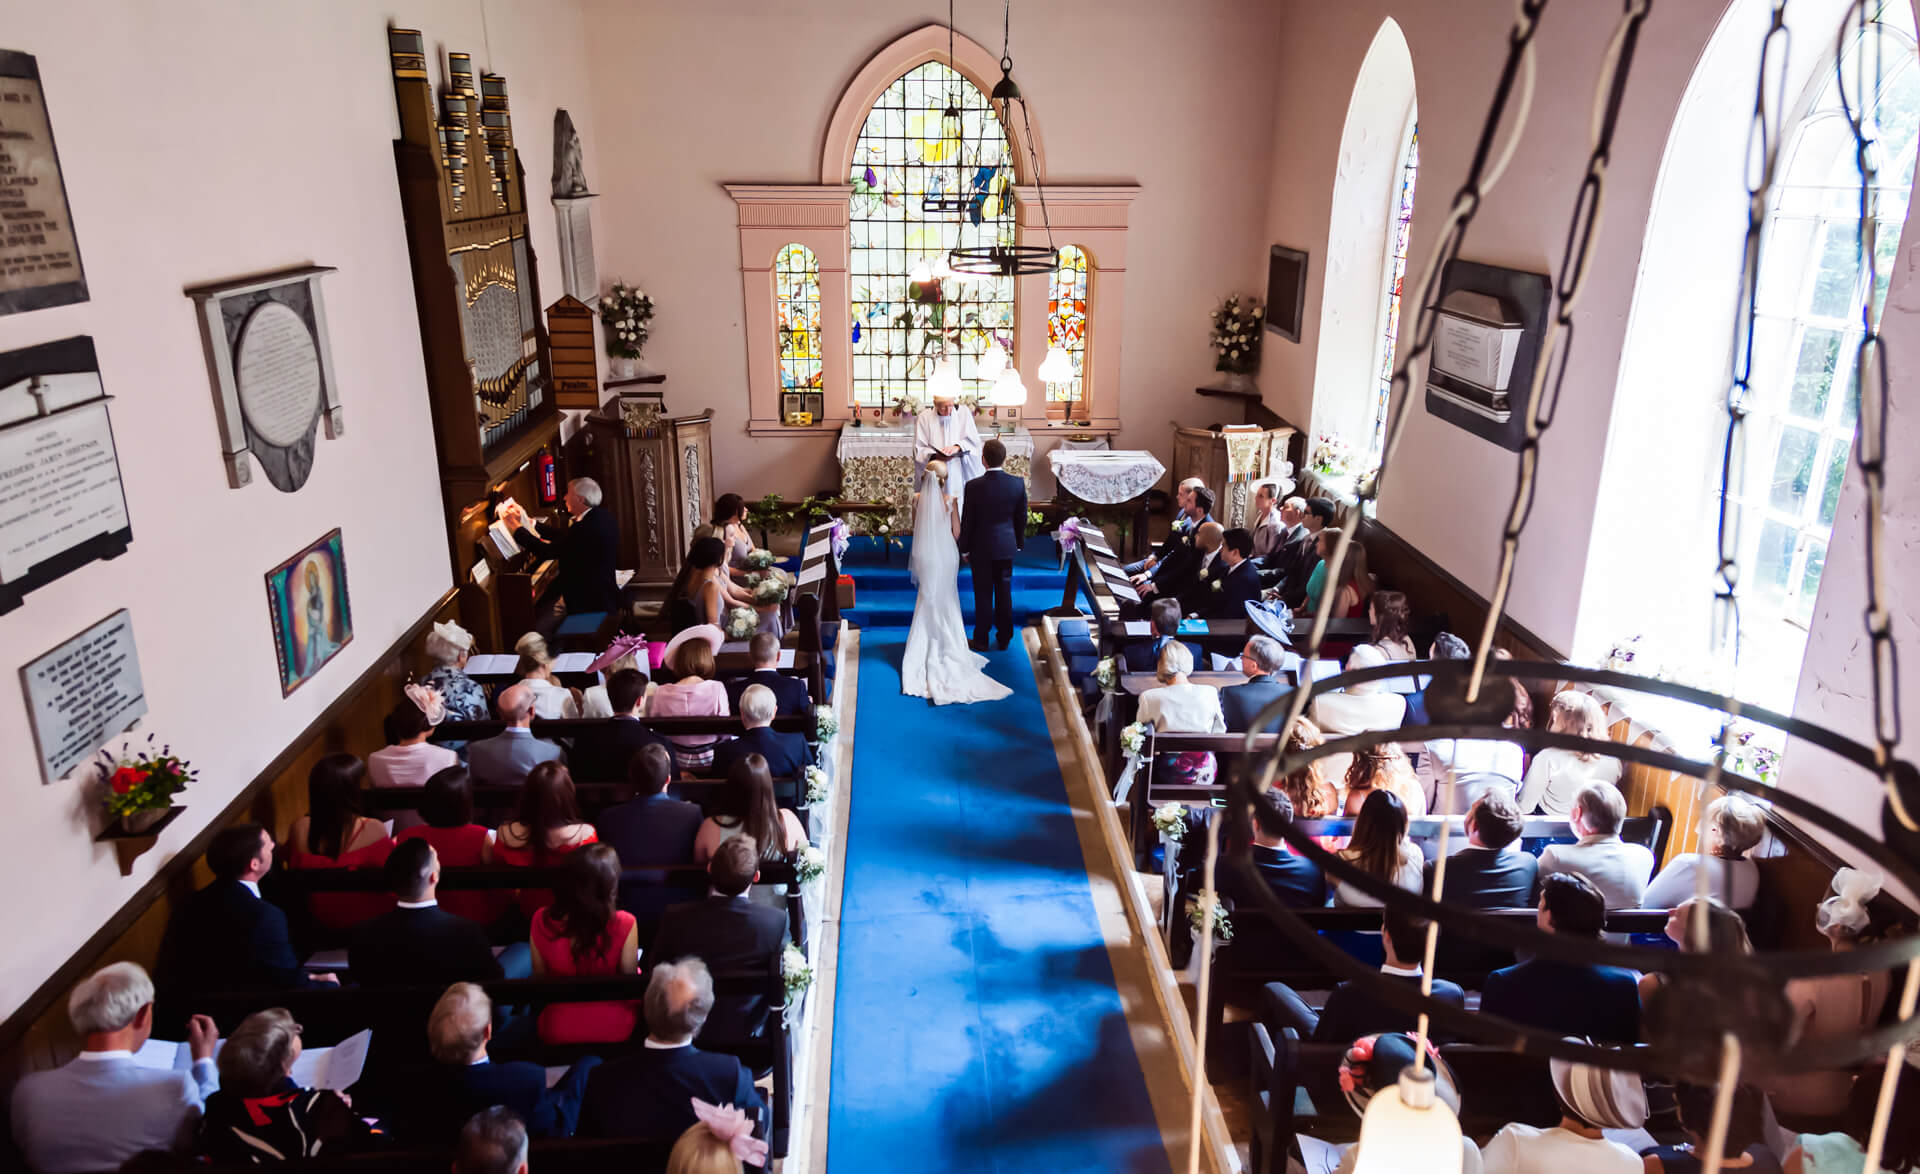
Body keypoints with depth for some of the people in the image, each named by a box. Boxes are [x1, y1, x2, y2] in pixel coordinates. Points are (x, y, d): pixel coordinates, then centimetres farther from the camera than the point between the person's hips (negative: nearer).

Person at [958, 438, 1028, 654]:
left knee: (983, 595, 7)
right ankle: (1004, 638, 23)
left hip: (981, 547, -3)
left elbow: (966, 522, -9)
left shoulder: (974, 486, -17)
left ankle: (981, 640, 16)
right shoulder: (1018, 484, -8)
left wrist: (964, 548, 3)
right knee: (1004, 592, 14)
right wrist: (1019, 542, 16)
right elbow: (1021, 517, 2)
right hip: (1006, 546, 3)